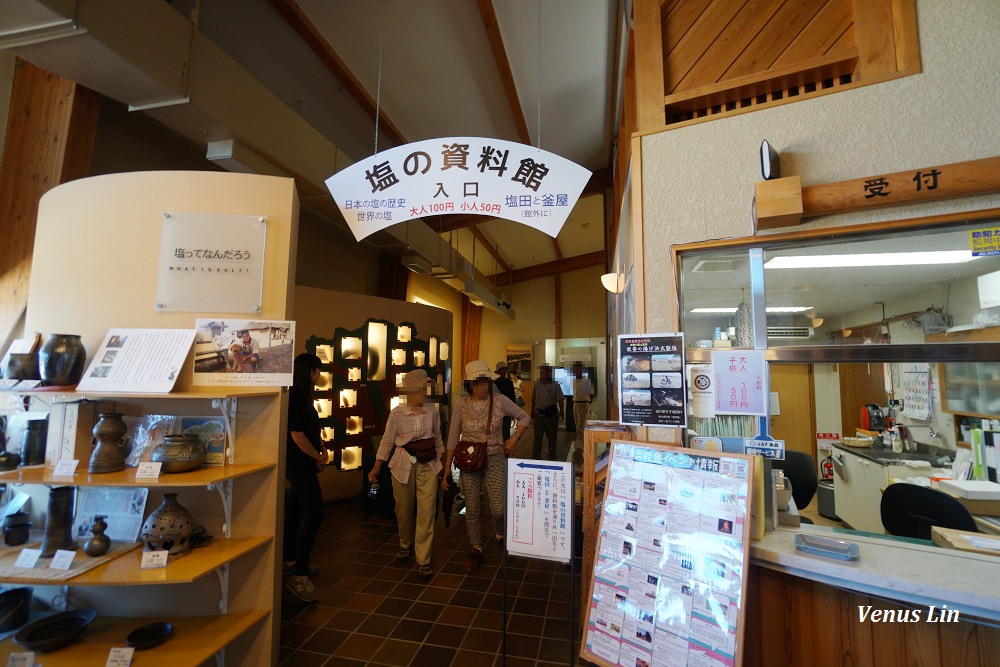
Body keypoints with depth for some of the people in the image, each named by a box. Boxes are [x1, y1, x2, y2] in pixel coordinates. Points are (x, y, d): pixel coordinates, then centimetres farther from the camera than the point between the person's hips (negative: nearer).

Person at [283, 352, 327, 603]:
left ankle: (291, 560, 33)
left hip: (302, 463, 10)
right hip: (298, 463, -10)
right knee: (314, 512, -12)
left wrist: (322, 451, 2)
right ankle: (298, 576, -7)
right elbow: (297, 435, -21)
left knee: (296, 509, 18)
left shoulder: (301, 396, 11)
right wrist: (318, 457, -10)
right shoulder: (293, 397, -19)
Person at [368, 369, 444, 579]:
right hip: (403, 465, 0)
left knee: (427, 511, -5)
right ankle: (405, 545, 43)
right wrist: (376, 468, 2)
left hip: (428, 465, 1)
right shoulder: (396, 413, -9)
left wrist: (443, 459, 13)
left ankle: (423, 561, 7)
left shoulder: (433, 411, -3)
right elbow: (387, 441, 0)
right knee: (403, 510, 15)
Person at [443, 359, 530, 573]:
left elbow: (524, 417, 6)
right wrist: (447, 469, 1)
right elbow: (453, 437, 1)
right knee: (472, 509, 9)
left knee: (499, 509, -8)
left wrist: (514, 439, -7)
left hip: (494, 459, -1)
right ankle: (476, 550, 31)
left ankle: (500, 533, 28)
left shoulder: (500, 401, -7)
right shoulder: (462, 403, -5)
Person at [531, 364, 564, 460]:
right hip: (539, 414, 3)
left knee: (552, 437, 11)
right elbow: (533, 398, 12)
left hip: (551, 415, -3)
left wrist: (561, 412, -15)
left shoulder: (555, 385, -7)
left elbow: (560, 400, -8)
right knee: (537, 437, 7)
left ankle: (551, 457, 25)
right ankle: (535, 457, 15)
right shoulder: (537, 385, 3)